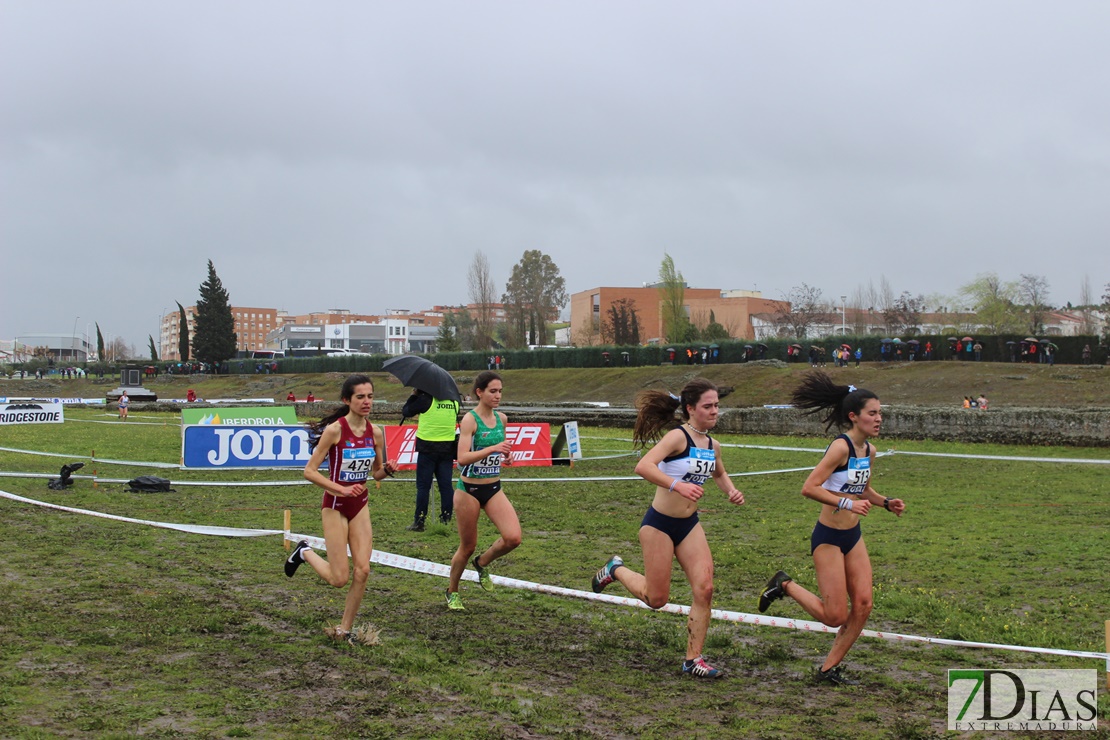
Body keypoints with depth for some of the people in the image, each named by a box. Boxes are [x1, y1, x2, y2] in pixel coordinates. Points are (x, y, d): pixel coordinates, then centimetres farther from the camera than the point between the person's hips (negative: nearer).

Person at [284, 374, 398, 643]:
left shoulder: (375, 432, 1)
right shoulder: (334, 430, -16)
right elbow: (310, 472, -15)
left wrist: (387, 469, -10)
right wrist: (341, 489, -25)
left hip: (360, 505, 5)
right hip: (335, 506, -5)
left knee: (363, 570, -3)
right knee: (339, 578, -3)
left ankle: (344, 630, 13)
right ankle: (305, 553, 26)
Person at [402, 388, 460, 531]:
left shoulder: (426, 399, -10)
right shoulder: (454, 401, 4)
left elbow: (405, 412, -1)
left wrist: (414, 395, 13)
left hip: (428, 448, -4)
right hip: (448, 447, 4)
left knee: (423, 486, 1)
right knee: (446, 485, 6)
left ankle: (419, 522, 3)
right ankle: (446, 520, 6)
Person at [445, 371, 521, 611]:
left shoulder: (501, 418, 4)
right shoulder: (470, 420, -15)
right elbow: (462, 458, -25)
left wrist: (506, 456, 2)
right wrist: (493, 448, -34)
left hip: (494, 488, 5)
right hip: (470, 489, -5)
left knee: (513, 538, -13)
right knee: (468, 546, 6)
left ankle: (482, 563, 17)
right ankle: (452, 592, 31)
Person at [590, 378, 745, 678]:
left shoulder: (713, 445, 6)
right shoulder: (678, 436, -18)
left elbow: (719, 474, 29)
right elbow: (643, 467, -33)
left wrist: (731, 490, 9)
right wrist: (677, 485, -43)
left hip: (689, 525, 7)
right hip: (660, 524, -7)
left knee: (704, 589, -7)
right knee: (656, 598, 3)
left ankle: (693, 659, 5)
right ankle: (616, 569, 32)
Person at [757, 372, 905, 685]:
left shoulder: (869, 450, 7)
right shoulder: (841, 447, -19)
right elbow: (809, 488, -25)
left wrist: (886, 503, 7)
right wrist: (847, 503, -29)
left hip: (853, 536, 8)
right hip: (828, 538, -8)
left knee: (862, 606, 1)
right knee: (835, 616, -5)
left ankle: (829, 668, 15)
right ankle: (785, 585, 18)